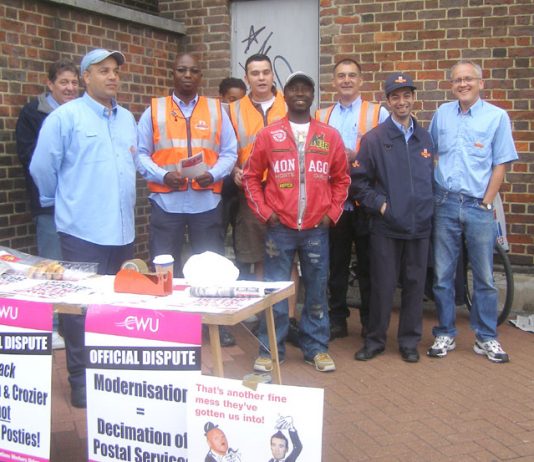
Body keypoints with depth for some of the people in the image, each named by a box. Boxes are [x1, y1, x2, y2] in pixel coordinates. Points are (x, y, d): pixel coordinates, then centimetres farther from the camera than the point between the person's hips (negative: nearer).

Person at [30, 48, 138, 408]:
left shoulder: (128, 119, 14)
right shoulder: (66, 116, -6)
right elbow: (42, 167, -5)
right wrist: (63, 200, 6)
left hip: (123, 229, 6)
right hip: (83, 230, -6)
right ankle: (81, 380, 12)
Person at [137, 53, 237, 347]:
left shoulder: (216, 110, 9)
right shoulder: (154, 110, 7)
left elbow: (229, 153, 7)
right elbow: (141, 154, 3)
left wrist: (213, 174, -12)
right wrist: (163, 174, -14)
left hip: (207, 201, 1)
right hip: (166, 202, 0)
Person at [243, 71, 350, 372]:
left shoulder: (330, 136, 7)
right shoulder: (268, 135, 3)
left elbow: (341, 179, 13)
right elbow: (251, 176, 7)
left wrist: (332, 213, 4)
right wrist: (264, 211, -1)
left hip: (317, 228, 1)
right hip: (279, 228, -1)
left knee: (317, 291, 8)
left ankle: (316, 348, 21)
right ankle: (271, 349, 14)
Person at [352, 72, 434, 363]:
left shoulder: (425, 138, 9)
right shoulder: (374, 138, -1)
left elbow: (432, 178, 16)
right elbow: (358, 181, -1)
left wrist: (428, 208, 5)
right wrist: (380, 204, -8)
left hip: (420, 225, 3)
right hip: (386, 225, -3)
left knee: (414, 284, 9)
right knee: (382, 285, 4)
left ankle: (409, 341, 22)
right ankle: (375, 340, 19)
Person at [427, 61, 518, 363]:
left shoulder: (497, 116, 0)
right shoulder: (442, 114, 9)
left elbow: (500, 165, -1)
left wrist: (486, 204, -6)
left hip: (479, 206, -2)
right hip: (445, 204, 2)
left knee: (484, 276, 4)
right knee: (442, 275, 6)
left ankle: (486, 338, 16)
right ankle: (445, 335, 18)